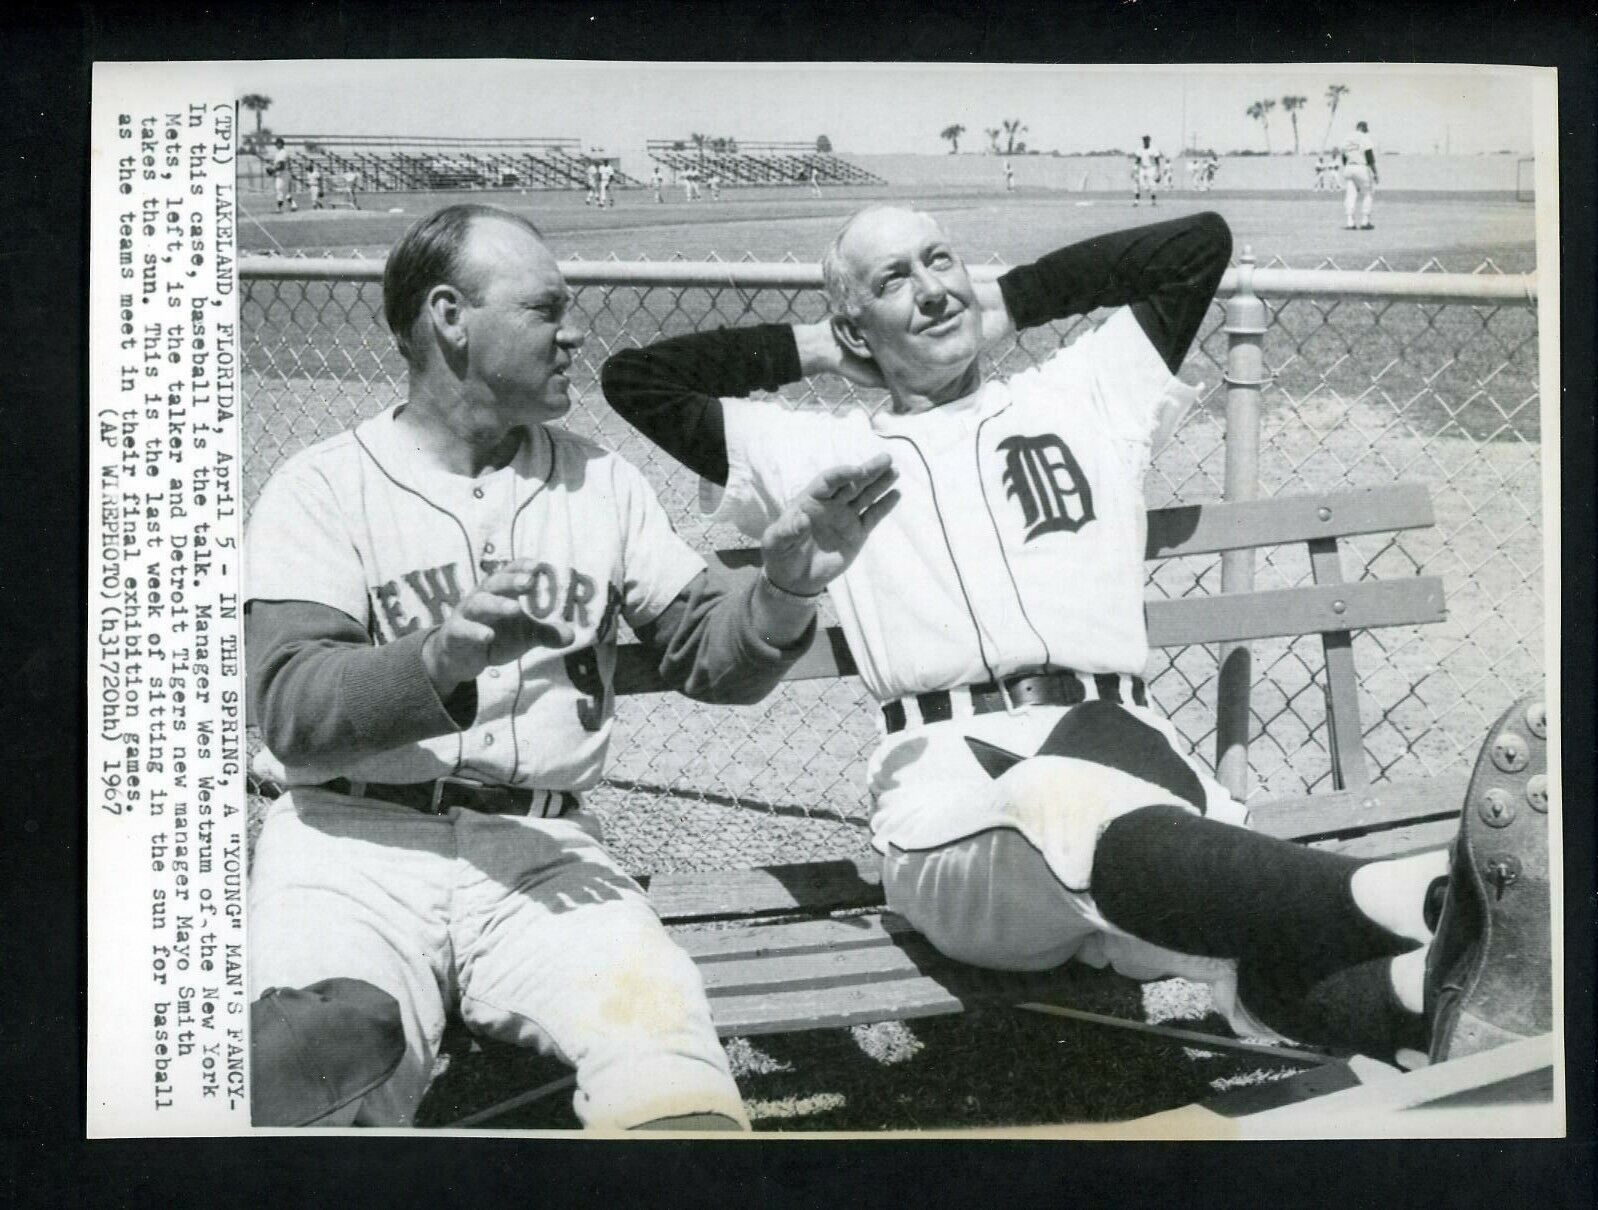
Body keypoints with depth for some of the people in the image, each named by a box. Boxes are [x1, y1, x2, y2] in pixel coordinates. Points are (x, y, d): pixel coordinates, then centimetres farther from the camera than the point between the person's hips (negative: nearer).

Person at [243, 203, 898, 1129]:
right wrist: (450, 659, -26)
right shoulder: (325, 487, 6)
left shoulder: (602, 484, 18)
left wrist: (785, 591, -7)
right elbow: (292, 708, -7)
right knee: (330, 1036, -34)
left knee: (663, 1040, -30)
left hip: (540, 845, 2)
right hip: (355, 840, -2)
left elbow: (710, 659, 15)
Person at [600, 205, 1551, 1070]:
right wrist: (812, 350, 32)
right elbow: (634, 378, 28)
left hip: (1121, 746, 3)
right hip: (955, 792, -3)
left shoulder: (1084, 394, 29)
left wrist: (1011, 303, 34)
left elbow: (1202, 241, 32)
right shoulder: (822, 450, 26)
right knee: (1074, 806, -43)